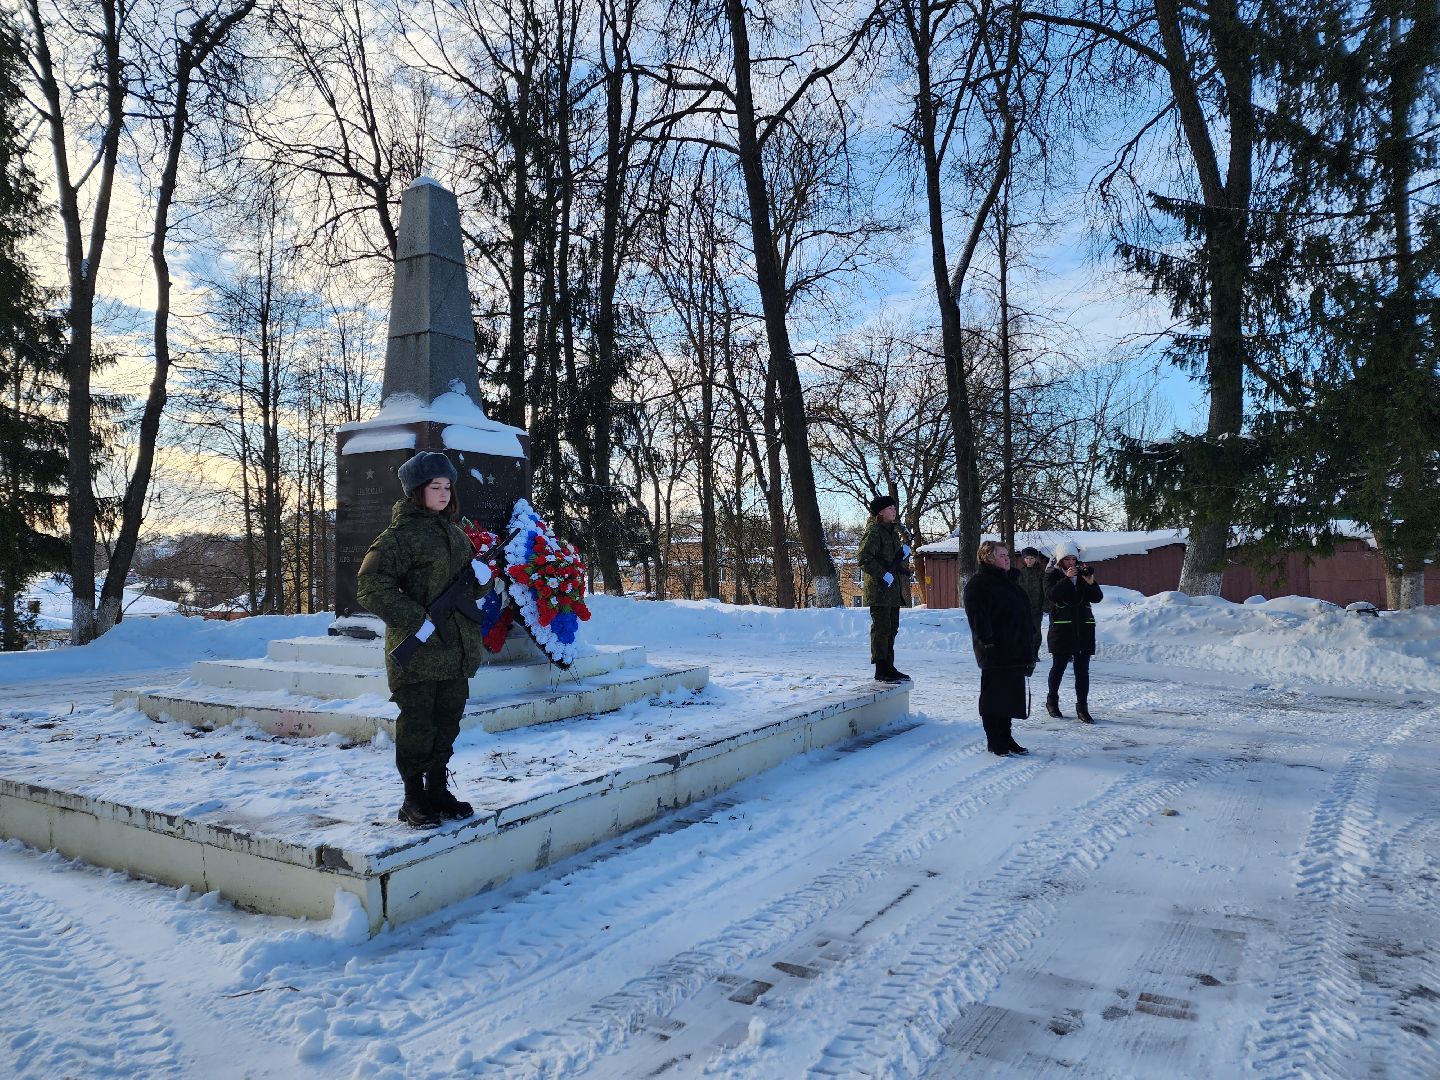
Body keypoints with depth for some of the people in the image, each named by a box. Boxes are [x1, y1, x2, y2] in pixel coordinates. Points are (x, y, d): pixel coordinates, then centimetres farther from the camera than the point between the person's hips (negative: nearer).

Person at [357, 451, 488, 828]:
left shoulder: (454, 532, 15)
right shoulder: (401, 534, -10)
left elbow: (467, 584, 25)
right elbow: (371, 587, -17)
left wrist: (481, 574, 0)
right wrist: (416, 621, -21)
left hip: (457, 649, 7)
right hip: (417, 652, -7)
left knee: (447, 722, 14)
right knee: (417, 725, 2)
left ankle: (438, 788, 29)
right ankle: (414, 799, 15)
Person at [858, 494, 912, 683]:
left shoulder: (893, 531, 20)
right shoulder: (874, 531, -10)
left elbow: (899, 556, 29)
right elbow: (864, 559, -20)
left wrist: (905, 550, 6)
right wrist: (884, 575, -20)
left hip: (894, 590, 9)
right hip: (880, 589, -9)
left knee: (892, 628, 13)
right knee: (882, 628, -6)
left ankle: (888, 667, 20)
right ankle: (882, 670, -2)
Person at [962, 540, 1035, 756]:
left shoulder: (1009, 580, 20)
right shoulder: (979, 583, -10)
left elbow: (1023, 613, 27)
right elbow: (978, 616, -19)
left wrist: (1028, 644, 23)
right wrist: (987, 642, -26)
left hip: (1014, 652, 9)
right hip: (995, 653, -9)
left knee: (1010, 696, 14)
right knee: (994, 696, -1)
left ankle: (1005, 738, 23)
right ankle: (994, 742, 6)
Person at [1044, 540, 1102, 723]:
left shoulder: (1082, 573, 12)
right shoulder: (1052, 574, 2)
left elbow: (1097, 598, 6)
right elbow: (1050, 594, -16)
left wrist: (1091, 583, -12)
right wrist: (1066, 578, -22)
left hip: (1084, 628, 3)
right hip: (1061, 628, -3)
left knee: (1082, 670, 0)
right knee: (1058, 667, 6)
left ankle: (1082, 708, 4)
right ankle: (1052, 701, 25)